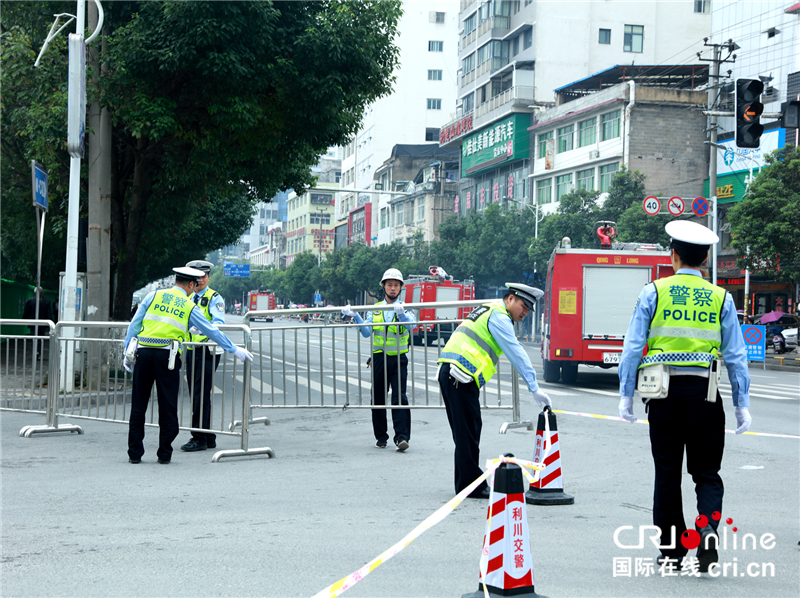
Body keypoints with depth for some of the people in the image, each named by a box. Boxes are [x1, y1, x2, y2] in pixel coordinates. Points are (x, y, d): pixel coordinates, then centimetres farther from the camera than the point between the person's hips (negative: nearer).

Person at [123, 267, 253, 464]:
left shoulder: (154, 296, 15)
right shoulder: (189, 307, 10)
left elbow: (134, 325, 11)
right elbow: (212, 331, 15)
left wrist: (128, 352, 16)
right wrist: (234, 350, 24)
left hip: (143, 352, 2)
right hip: (167, 356, -2)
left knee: (138, 405, 8)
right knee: (167, 405, 7)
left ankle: (135, 453, 9)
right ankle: (164, 453, 9)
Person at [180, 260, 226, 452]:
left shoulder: (214, 298, -4)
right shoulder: (188, 299, 18)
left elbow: (218, 323, -17)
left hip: (208, 351, -7)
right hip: (191, 351, 7)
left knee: (201, 395, -10)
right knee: (196, 395, 9)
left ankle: (199, 439, -6)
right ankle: (209, 438, 16)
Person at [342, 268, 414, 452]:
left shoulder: (405, 308, 5)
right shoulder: (375, 309, 13)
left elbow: (411, 325, -16)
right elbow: (366, 332, 2)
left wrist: (401, 313, -35)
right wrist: (355, 316, -11)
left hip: (399, 359, -3)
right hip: (379, 358, 3)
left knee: (399, 398, -12)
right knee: (378, 398, 5)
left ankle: (402, 436, -17)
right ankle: (381, 436, 15)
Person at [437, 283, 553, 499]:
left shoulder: (489, 310, 23)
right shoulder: (498, 316, -9)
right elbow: (516, 353, -15)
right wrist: (535, 389, -17)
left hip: (449, 372, 10)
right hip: (460, 377, -10)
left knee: (465, 432, 13)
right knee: (468, 431, -7)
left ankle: (465, 482, 18)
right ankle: (471, 485, -5)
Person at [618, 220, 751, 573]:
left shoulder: (653, 292, 3)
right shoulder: (721, 298, 5)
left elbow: (633, 346, -1)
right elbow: (735, 355, 4)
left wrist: (626, 395, 4)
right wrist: (742, 405, 8)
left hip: (664, 393, 0)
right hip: (705, 392, 0)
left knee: (667, 474, 9)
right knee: (707, 472, 10)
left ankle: (671, 552, 13)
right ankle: (709, 525, -17)